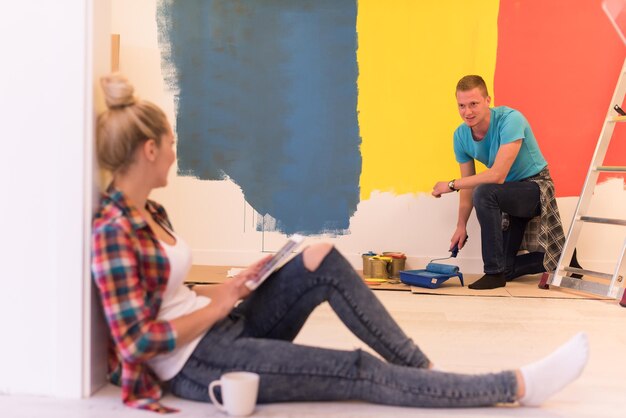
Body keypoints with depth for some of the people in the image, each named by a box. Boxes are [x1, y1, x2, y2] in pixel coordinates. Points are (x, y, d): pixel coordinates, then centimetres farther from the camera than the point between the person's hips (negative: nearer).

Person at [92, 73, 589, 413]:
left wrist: (228, 288, 5)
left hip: (225, 328, 9)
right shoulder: (112, 232, -19)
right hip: (196, 365, -9)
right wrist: (218, 304, -12)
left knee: (323, 259, -6)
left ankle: (424, 368, -4)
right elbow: (139, 340, -22)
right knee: (361, 373, -12)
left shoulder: (150, 213, 9)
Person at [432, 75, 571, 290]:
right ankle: (562, 258, 30)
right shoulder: (461, 135, -7)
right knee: (506, 269, 8)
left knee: (484, 193, -36)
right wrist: (461, 226, -4)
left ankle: (494, 273, -25)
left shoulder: (510, 120, -28)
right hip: (510, 195, 8)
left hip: (535, 186, -8)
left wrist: (451, 185, -26)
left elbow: (497, 175, -34)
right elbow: (469, 185, 2)